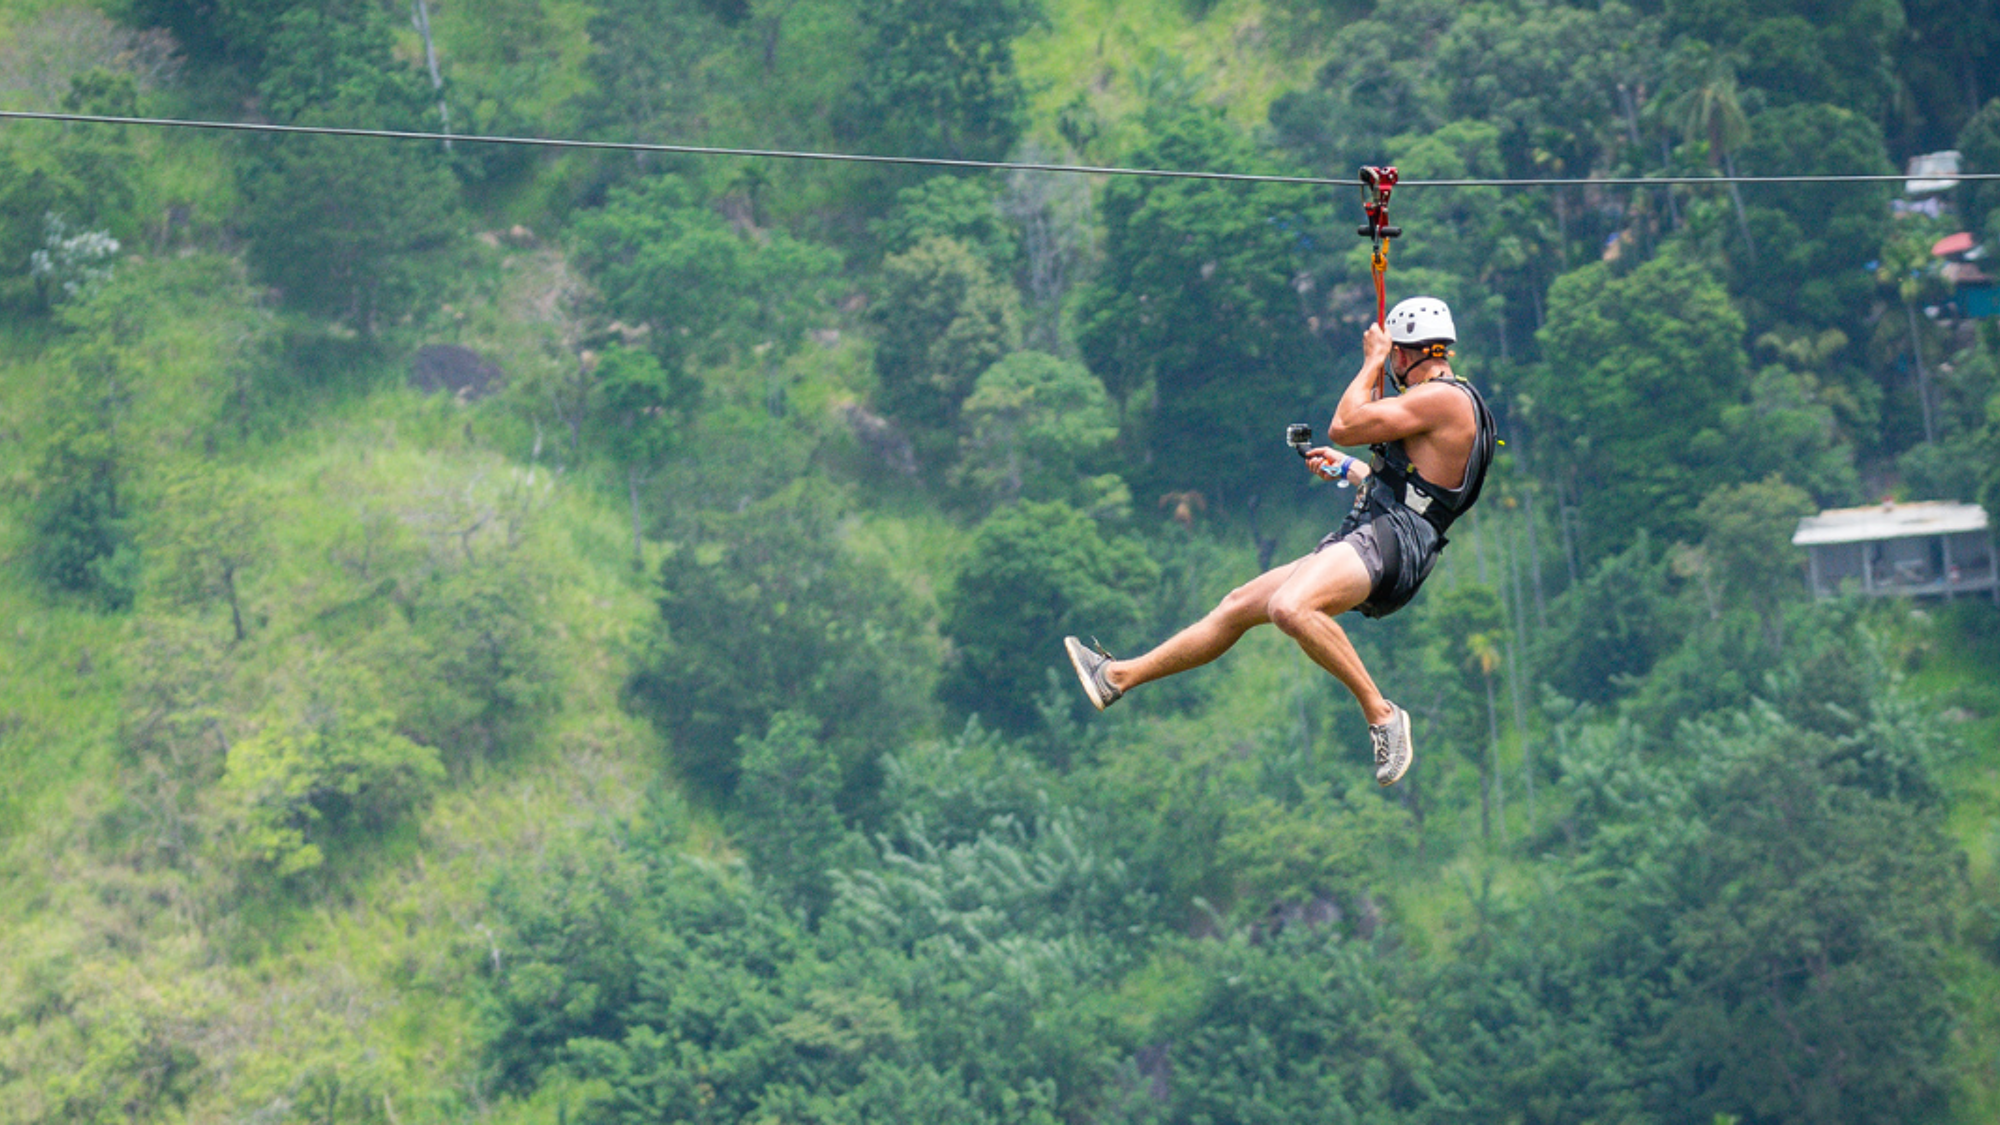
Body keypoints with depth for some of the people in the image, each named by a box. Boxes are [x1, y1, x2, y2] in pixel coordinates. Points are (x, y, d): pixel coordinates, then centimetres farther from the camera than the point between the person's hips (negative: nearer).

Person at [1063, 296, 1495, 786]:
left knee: (1290, 608, -37)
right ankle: (1118, 677, 23)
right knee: (1238, 607, 14)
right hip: (1362, 541, 10)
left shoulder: (1444, 397, -10)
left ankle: (1381, 714, -27)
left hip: (1387, 543, -10)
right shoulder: (1443, 403, 22)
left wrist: (1371, 363, 5)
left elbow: (1345, 426, -9)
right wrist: (1348, 469, 47)